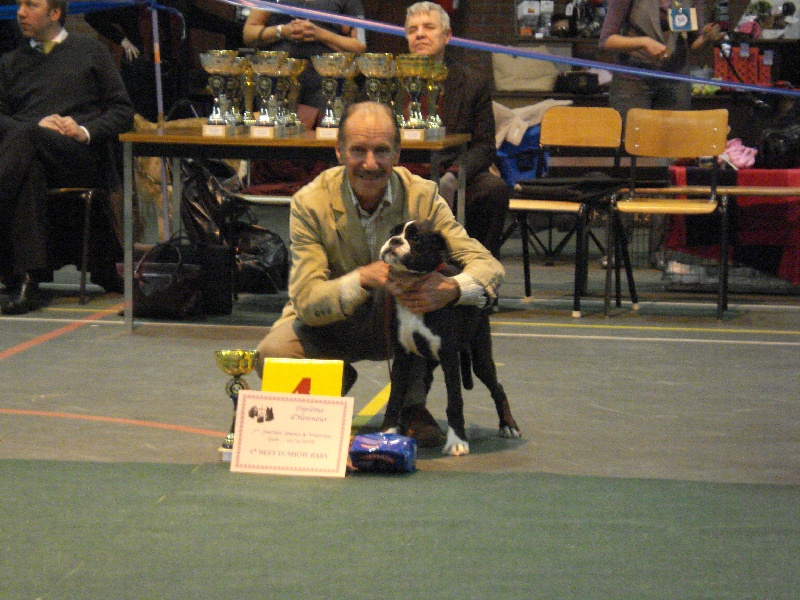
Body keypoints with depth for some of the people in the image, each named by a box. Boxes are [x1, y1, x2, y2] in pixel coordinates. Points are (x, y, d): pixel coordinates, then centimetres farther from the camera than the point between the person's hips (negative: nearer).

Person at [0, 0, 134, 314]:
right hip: (28, 154, 2)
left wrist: (85, 131, -6)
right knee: (30, 173, -39)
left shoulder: (89, 50, 22)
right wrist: (37, 124, -8)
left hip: (81, 158, -2)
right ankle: (26, 278, -50)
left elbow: (123, 111, 15)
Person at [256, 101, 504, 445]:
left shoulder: (422, 196, -15)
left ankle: (413, 404, -14)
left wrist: (453, 289, -45)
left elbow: (489, 266, -21)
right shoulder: (309, 204, -19)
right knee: (271, 355, -32)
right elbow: (306, 301, -26)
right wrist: (364, 278, -45)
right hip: (330, 326, -1)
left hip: (399, 327, 1)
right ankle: (339, 380, 6)